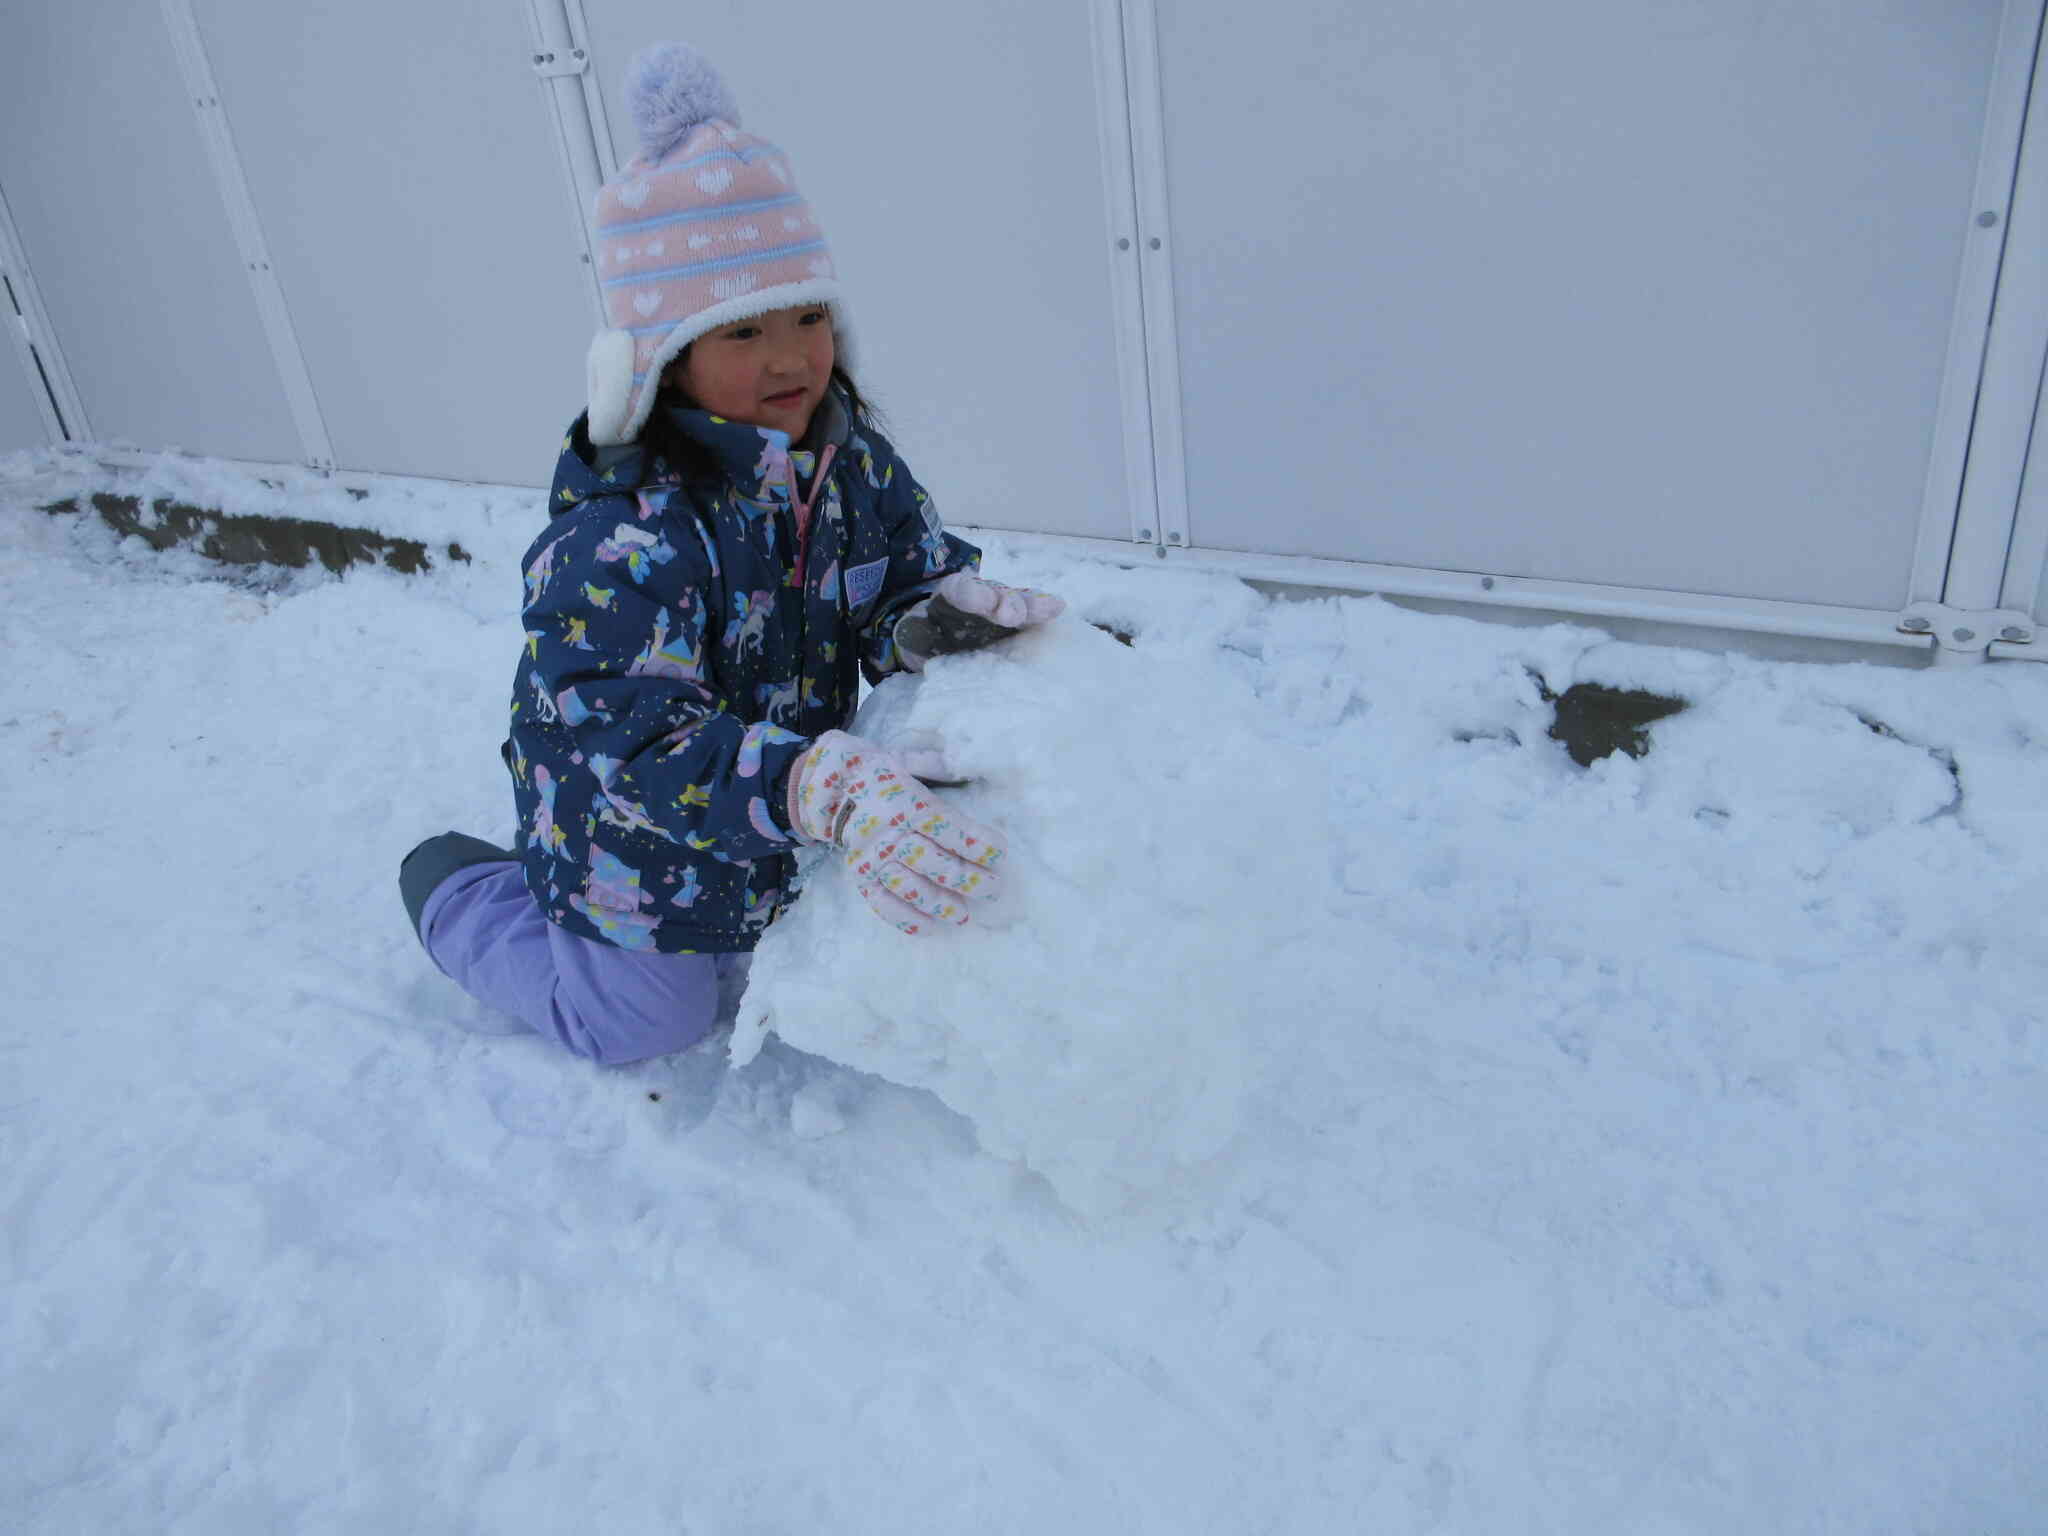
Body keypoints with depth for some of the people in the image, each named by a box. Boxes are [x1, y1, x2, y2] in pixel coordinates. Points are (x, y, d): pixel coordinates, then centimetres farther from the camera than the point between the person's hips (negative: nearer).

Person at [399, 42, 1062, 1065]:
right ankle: (454, 886, 35)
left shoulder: (853, 462, -13)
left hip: (780, 829, 6)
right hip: (638, 852, -6)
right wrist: (828, 788, -55)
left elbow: (910, 576, -4)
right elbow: (631, 734, -41)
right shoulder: (624, 531, -35)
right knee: (643, 1023, 17)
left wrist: (942, 619, -31)